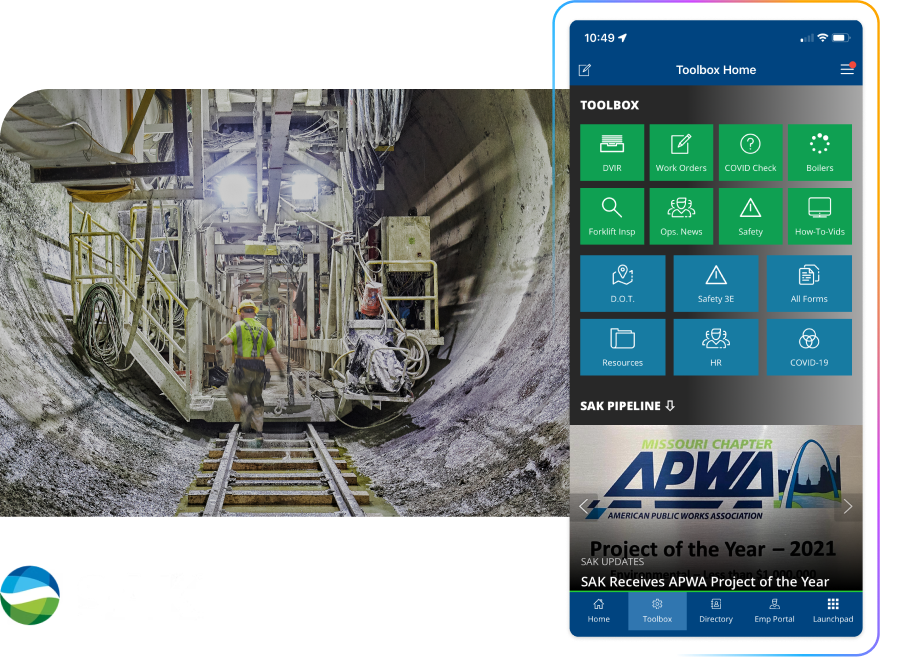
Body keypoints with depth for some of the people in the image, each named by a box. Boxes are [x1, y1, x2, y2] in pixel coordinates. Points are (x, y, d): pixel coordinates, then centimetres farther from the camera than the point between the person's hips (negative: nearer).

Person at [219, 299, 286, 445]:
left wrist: (222, 340, 12)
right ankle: (259, 434, 2)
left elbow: (228, 340, -13)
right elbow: (274, 352, 9)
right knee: (256, 402, 13)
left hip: (242, 368, -4)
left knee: (234, 392, 18)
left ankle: (245, 409, -15)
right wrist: (282, 370, 13)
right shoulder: (263, 329, 14)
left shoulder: (238, 326, 3)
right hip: (259, 370, 4)